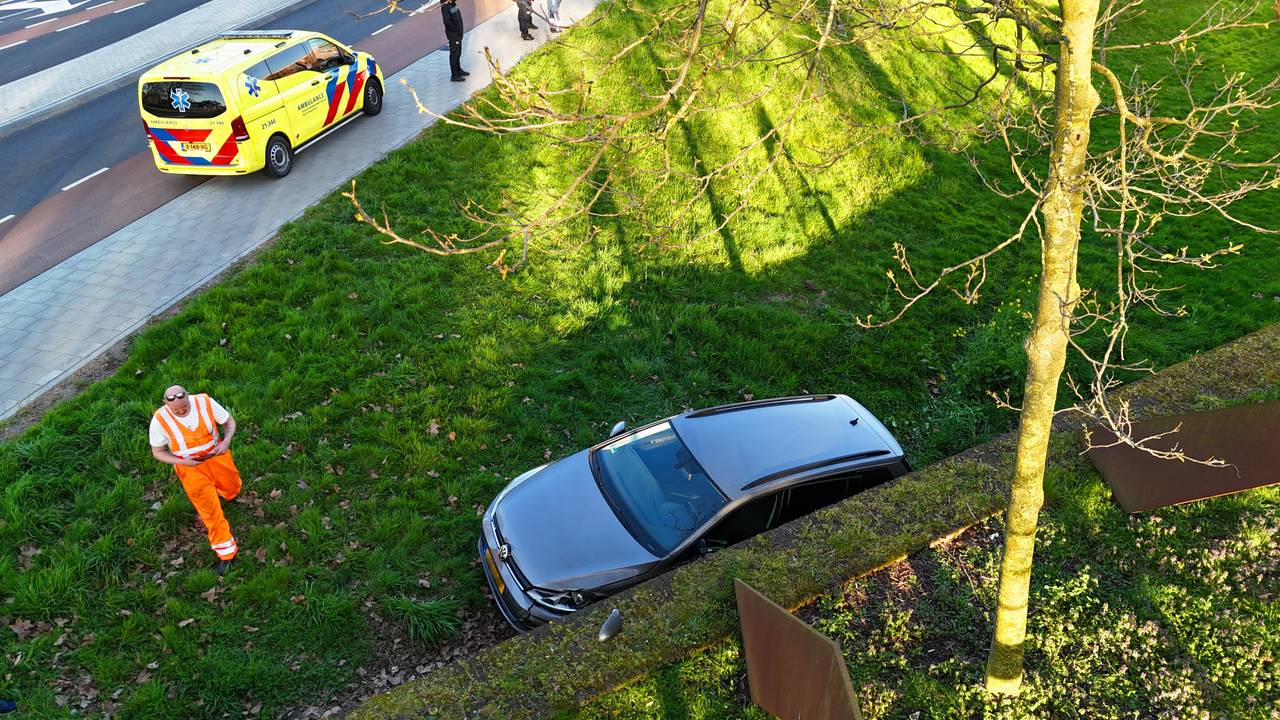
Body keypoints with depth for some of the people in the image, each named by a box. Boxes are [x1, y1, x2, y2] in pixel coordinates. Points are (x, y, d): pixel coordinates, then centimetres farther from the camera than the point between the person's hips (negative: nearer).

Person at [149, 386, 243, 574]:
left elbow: (229, 422, -5)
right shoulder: (160, 420, -22)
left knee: (232, 489, 23)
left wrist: (226, 441, -25)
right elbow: (157, 452, -9)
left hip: (216, 456, 2)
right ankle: (225, 553, 16)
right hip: (189, 467, -2)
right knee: (210, 511, 3)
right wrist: (182, 461, -24)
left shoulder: (205, 402, -21)